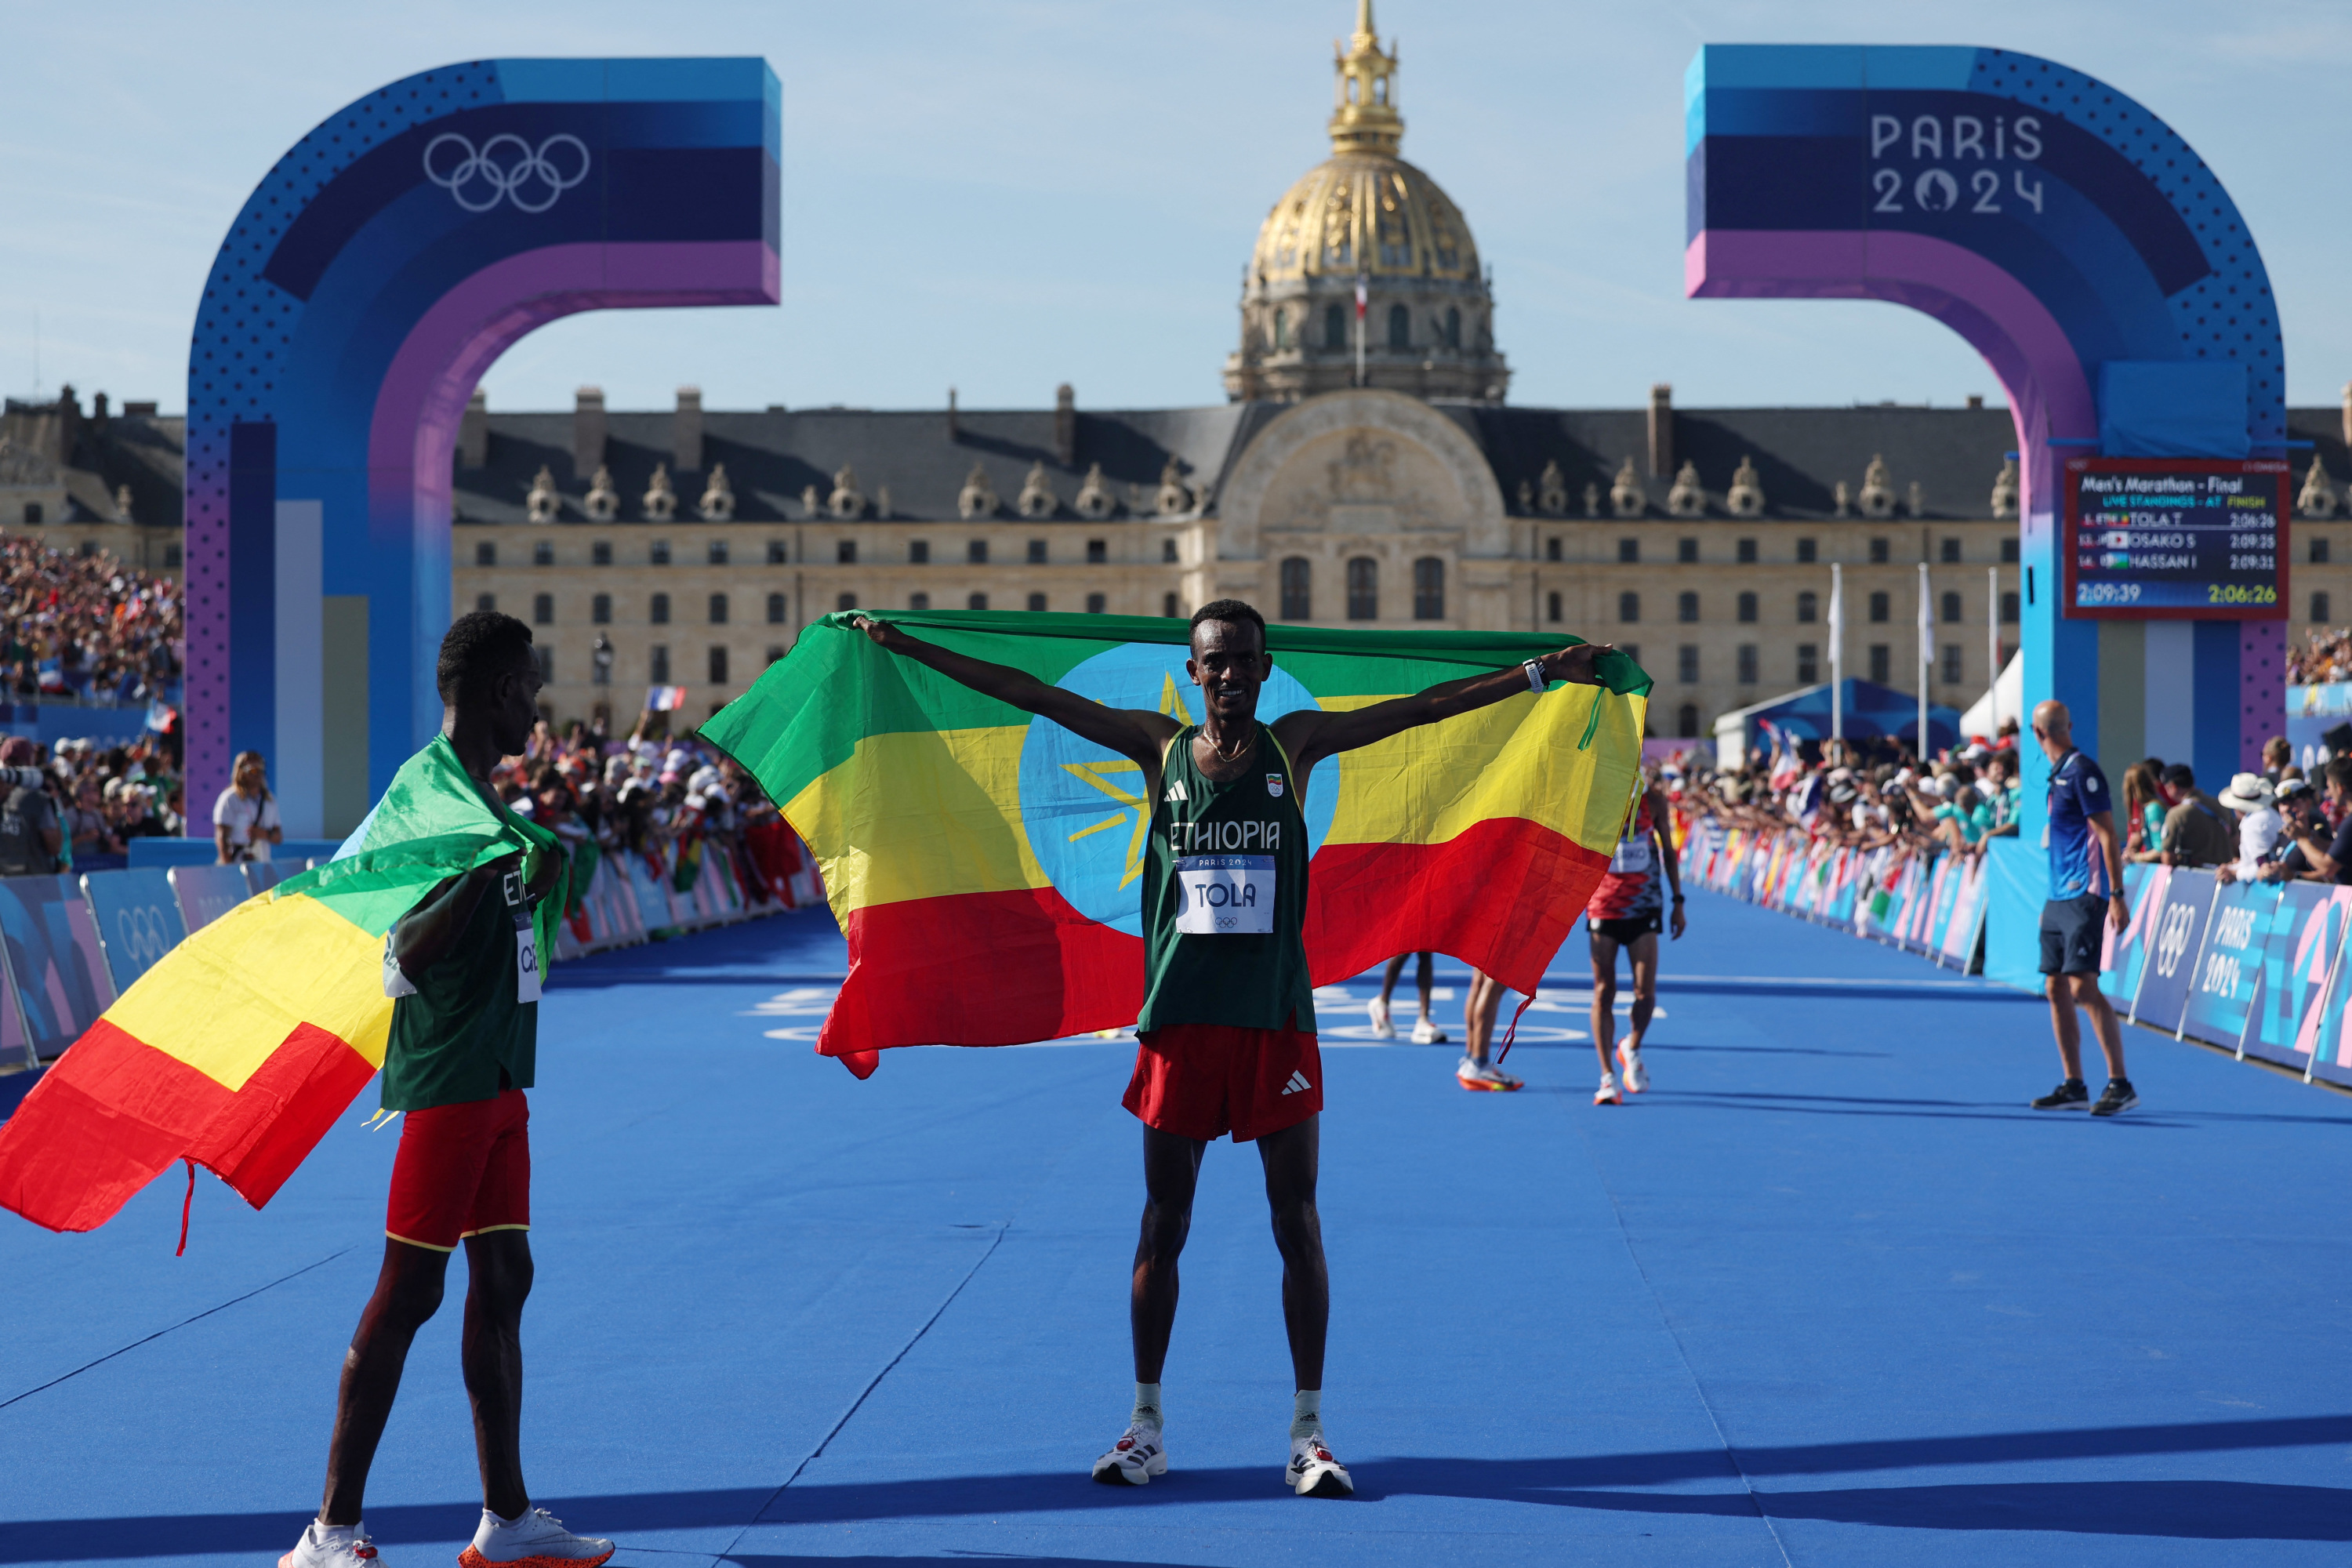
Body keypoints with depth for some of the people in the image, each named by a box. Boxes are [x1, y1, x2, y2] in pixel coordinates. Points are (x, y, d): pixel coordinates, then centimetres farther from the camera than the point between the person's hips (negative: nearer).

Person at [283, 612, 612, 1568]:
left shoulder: (479, 796, 15)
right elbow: (411, 957, -23)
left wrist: (532, 880, 27)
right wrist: (485, 870, -30)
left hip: (496, 1077, 10)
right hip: (446, 1082, -10)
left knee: (502, 1282, 11)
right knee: (409, 1293, -7)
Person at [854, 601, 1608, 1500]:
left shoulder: (1294, 746, 3)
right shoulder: (1159, 749, 4)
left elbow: (1425, 707, 3)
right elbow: (1028, 695, 3)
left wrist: (1541, 673, 0)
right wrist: (905, 648, 1)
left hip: (1275, 1020, 0)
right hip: (1180, 1019, 1)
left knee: (1297, 1226, 1)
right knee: (1163, 1224, 6)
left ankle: (1308, 1432, 7)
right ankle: (1146, 1425, 15)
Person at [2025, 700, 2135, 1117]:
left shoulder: (2082, 772, -11)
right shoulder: (2057, 774, 16)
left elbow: (2107, 836, -14)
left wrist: (2116, 894, -19)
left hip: (2083, 896, -9)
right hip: (2059, 896, 9)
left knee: (2083, 986, -14)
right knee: (2057, 989, 7)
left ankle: (2120, 1085, -11)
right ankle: (2073, 1086, 11)